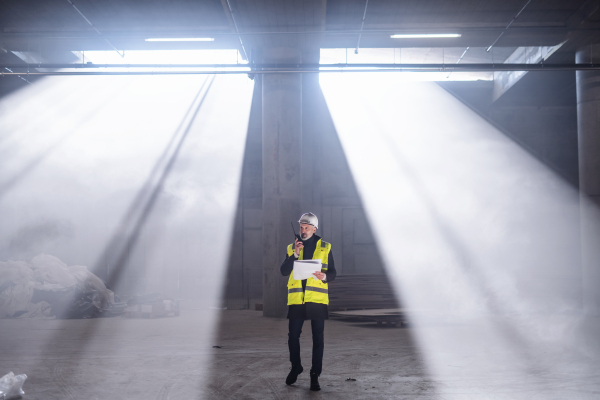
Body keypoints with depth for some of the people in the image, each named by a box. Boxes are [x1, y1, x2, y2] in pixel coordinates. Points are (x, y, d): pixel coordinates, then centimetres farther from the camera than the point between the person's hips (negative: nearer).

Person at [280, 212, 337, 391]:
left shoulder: (325, 247, 7)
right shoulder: (291, 247, 10)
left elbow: (332, 272, 6)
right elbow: (284, 271, -1)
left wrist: (324, 276, -16)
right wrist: (295, 255, -14)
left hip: (317, 299, -1)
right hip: (296, 299, 1)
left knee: (318, 338, 0)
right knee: (293, 336, 4)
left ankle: (315, 375, 9)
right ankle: (295, 368, 27)